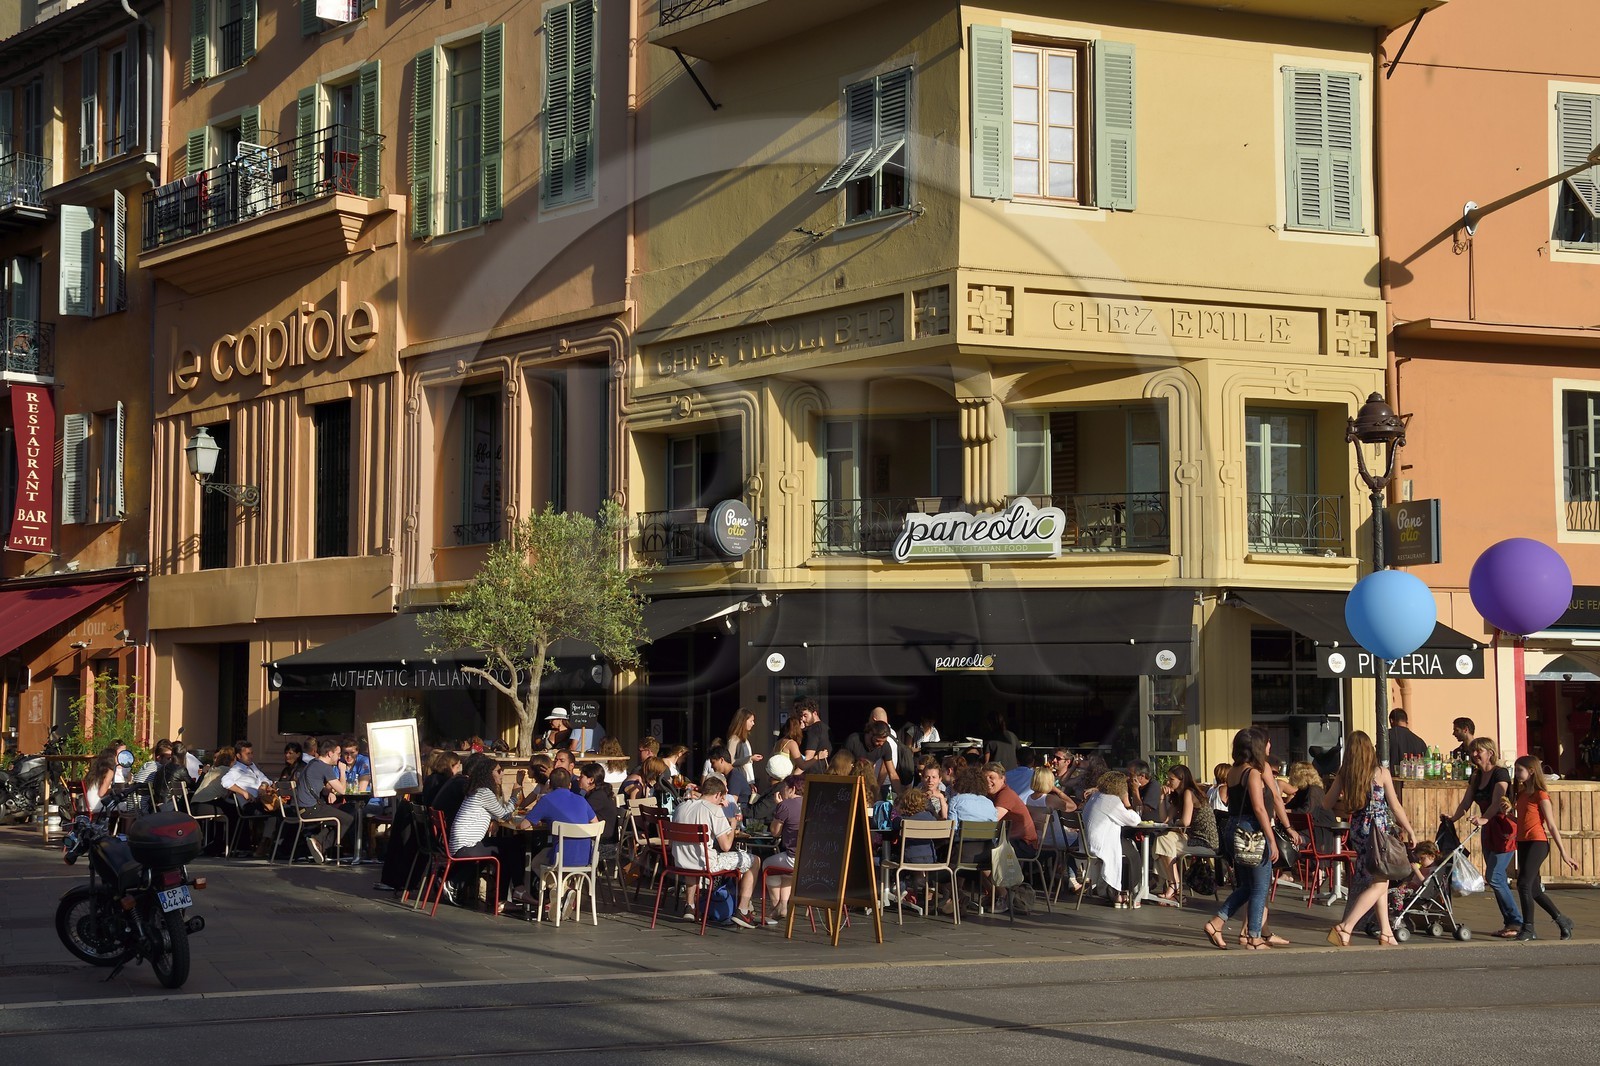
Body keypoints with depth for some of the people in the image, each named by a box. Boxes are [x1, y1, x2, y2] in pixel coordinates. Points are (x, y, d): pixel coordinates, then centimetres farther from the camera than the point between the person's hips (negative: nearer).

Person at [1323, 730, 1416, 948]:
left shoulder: (1344, 775, -1)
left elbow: (1327, 803, 4)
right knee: (1378, 885, -1)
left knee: (1380, 881, 18)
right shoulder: (1381, 773, -11)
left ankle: (1386, 933, 19)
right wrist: (1408, 829, 7)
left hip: (1358, 830, 6)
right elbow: (1395, 806, -6)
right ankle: (1344, 929, -13)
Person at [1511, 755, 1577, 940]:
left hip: (1538, 842, -9)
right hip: (1523, 843, 9)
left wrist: (1563, 853, -8)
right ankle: (1562, 920, 24)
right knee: (1534, 890, 11)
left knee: (1524, 884, -15)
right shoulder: (1521, 794, 14)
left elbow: (1551, 826, -9)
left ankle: (1528, 929, -10)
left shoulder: (1540, 795, -8)